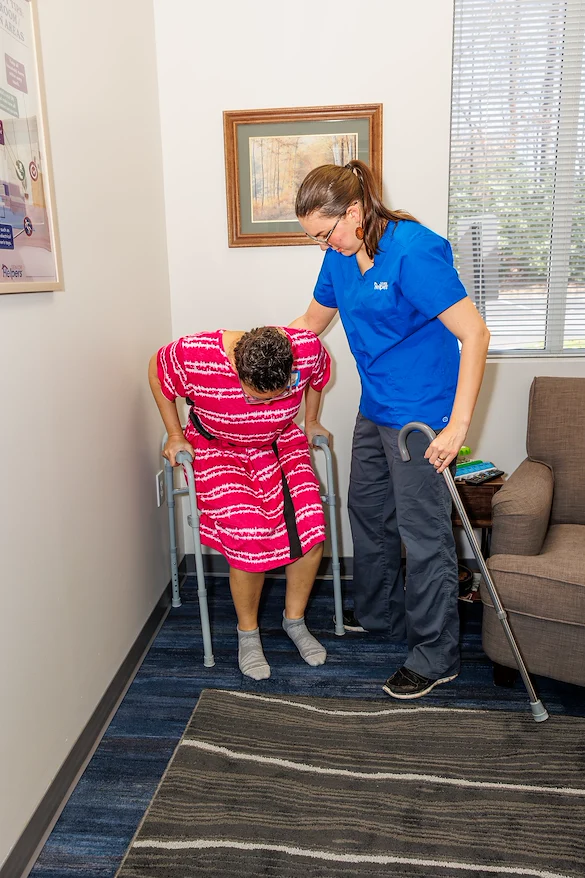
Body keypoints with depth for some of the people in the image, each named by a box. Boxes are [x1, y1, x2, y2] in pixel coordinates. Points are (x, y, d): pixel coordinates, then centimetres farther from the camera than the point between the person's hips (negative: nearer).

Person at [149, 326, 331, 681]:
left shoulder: (307, 348, -25)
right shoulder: (195, 355, -32)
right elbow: (158, 372, -8)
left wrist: (311, 421, 10)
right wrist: (175, 436, -5)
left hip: (281, 443, 3)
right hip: (218, 449, -2)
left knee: (310, 527, -17)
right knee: (249, 538, -21)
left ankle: (295, 620, 10)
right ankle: (248, 634, 6)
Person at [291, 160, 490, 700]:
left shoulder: (413, 250, -21)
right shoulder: (341, 256, 4)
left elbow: (474, 333, -23)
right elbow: (311, 323, 19)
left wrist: (458, 424, -26)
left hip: (422, 414, -9)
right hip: (375, 410, 9)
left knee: (423, 533, -1)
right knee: (367, 511, 20)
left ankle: (436, 658, 18)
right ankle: (381, 614, 41)